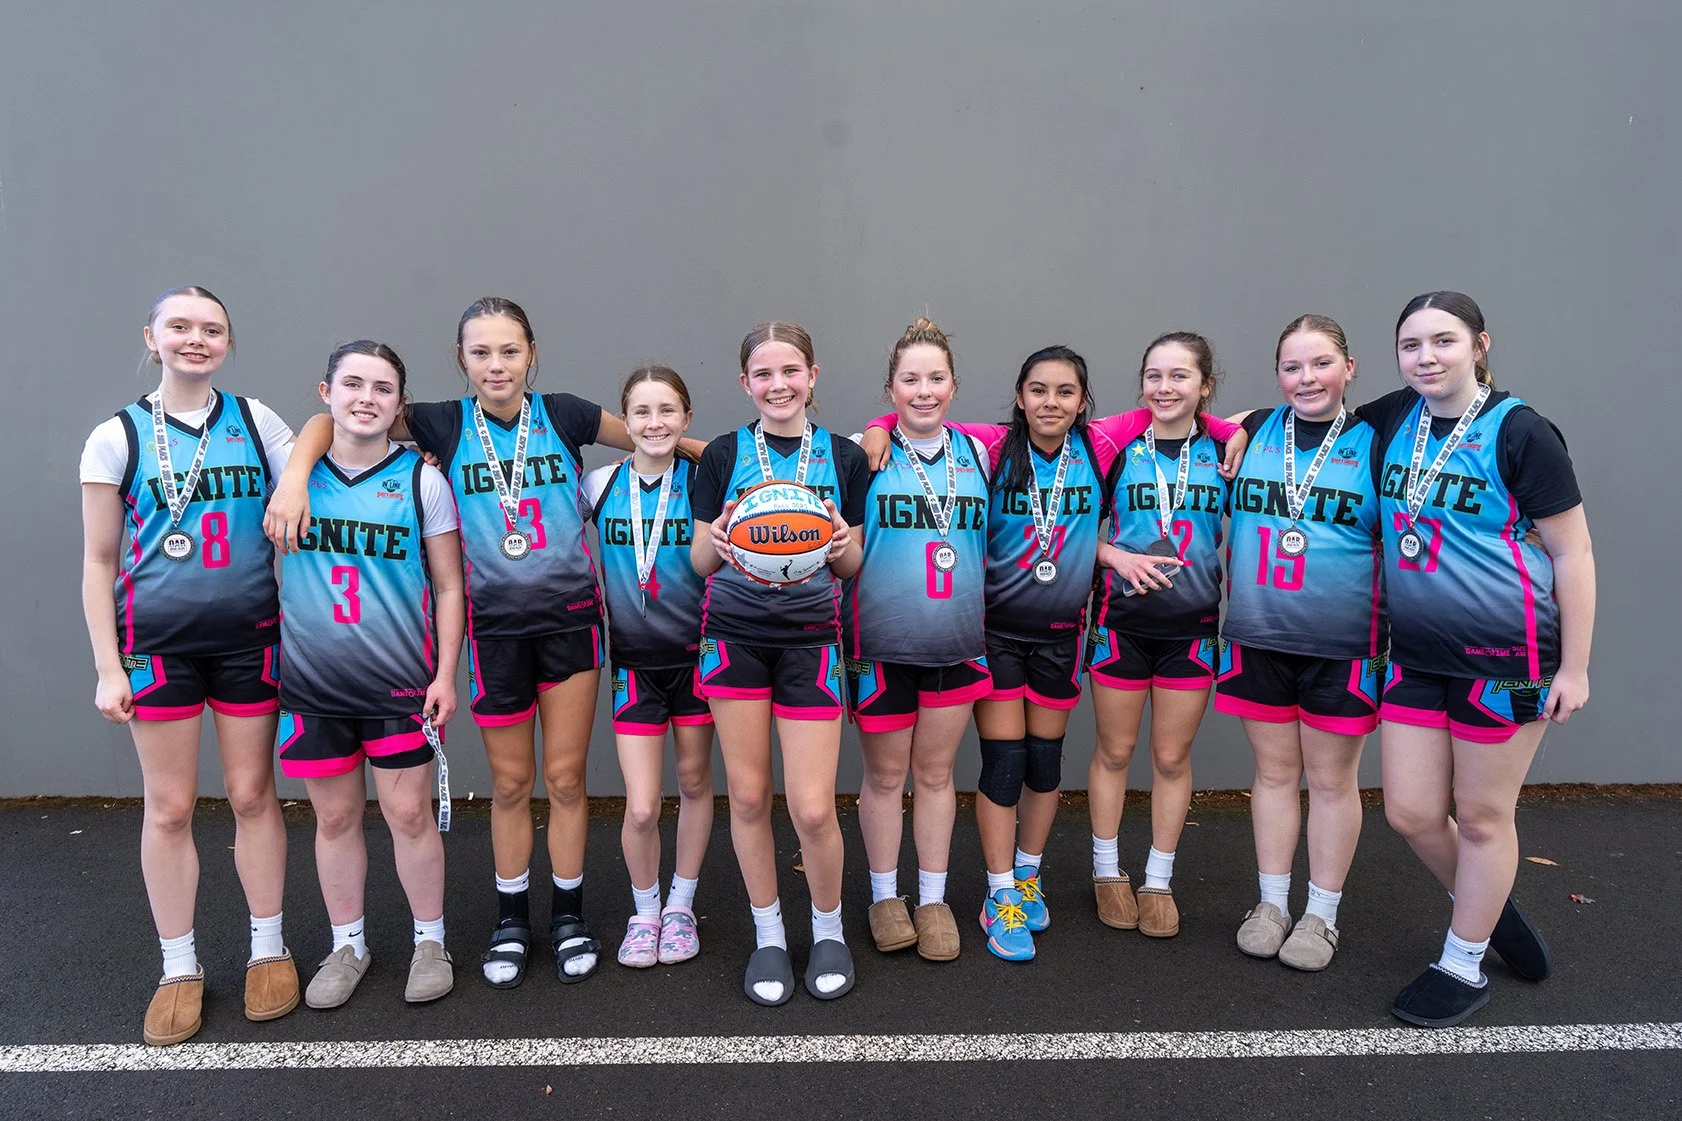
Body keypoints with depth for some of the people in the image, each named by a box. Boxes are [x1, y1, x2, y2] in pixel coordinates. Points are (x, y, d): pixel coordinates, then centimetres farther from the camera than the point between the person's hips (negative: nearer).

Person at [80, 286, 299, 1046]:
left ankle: (268, 949, 23)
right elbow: (99, 562, 2)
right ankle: (179, 969, 21)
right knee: (169, 808, 6)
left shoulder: (255, 421, 3)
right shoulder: (119, 436, 1)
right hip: (158, 640, 0)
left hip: (249, 635, 1)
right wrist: (108, 669, -3)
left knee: (253, 796, 7)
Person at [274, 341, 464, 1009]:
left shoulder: (422, 479, -1)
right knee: (335, 818, 12)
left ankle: (430, 940, 24)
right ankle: (347, 945, 30)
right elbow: (269, 570, 15)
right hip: (312, 682, 2)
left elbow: (448, 587, 1)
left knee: (408, 814, 4)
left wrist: (445, 674, -4)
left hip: (401, 682, -2)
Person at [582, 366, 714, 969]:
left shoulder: (702, 483, -6)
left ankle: (681, 905, 33)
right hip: (634, 660, 0)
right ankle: (644, 911, 24)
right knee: (641, 807, -3)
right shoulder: (599, 484, -2)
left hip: (694, 654, 0)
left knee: (695, 782, 12)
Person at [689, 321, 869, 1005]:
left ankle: (829, 929, 23)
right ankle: (769, 935, 27)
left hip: (810, 638, 0)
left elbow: (852, 568, 9)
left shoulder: (844, 458, 4)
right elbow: (700, 561, 6)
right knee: (748, 794, 6)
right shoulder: (723, 455, 3)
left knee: (813, 808, -4)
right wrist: (717, 538, -16)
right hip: (735, 634, 1)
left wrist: (842, 542, -14)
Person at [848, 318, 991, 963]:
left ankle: (934, 899, 28)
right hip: (882, 644, -3)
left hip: (958, 643, 3)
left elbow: (993, 540, 18)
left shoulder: (976, 453, 6)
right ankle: (885, 896, 29)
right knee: (885, 776, 10)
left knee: (936, 773, 13)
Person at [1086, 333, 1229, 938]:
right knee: (1114, 751, 10)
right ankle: (1107, 871, 28)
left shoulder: (1225, 451, 1)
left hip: (1193, 625, 1)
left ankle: (1158, 881, 26)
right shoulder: (1119, 449, -2)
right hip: (1122, 621, -1)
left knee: (1173, 757, 10)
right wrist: (1119, 557, -13)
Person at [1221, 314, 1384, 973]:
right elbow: (1230, 522, 22)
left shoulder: (1373, 443, -3)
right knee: (1274, 771, 13)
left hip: (1342, 646, -2)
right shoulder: (1254, 432, 5)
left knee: (1331, 779, 9)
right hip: (1257, 639, 3)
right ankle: (1272, 904, 28)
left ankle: (1322, 916, 25)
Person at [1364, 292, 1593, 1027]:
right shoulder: (1396, 417, 4)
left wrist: (1573, 668, -8)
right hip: (1417, 655, 5)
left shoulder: (1518, 432, -10)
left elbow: (1572, 555, -7)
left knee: (1481, 817, 8)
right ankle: (1489, 908, 39)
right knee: (1410, 813, 9)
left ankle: (1464, 967, 27)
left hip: (1504, 655, -5)